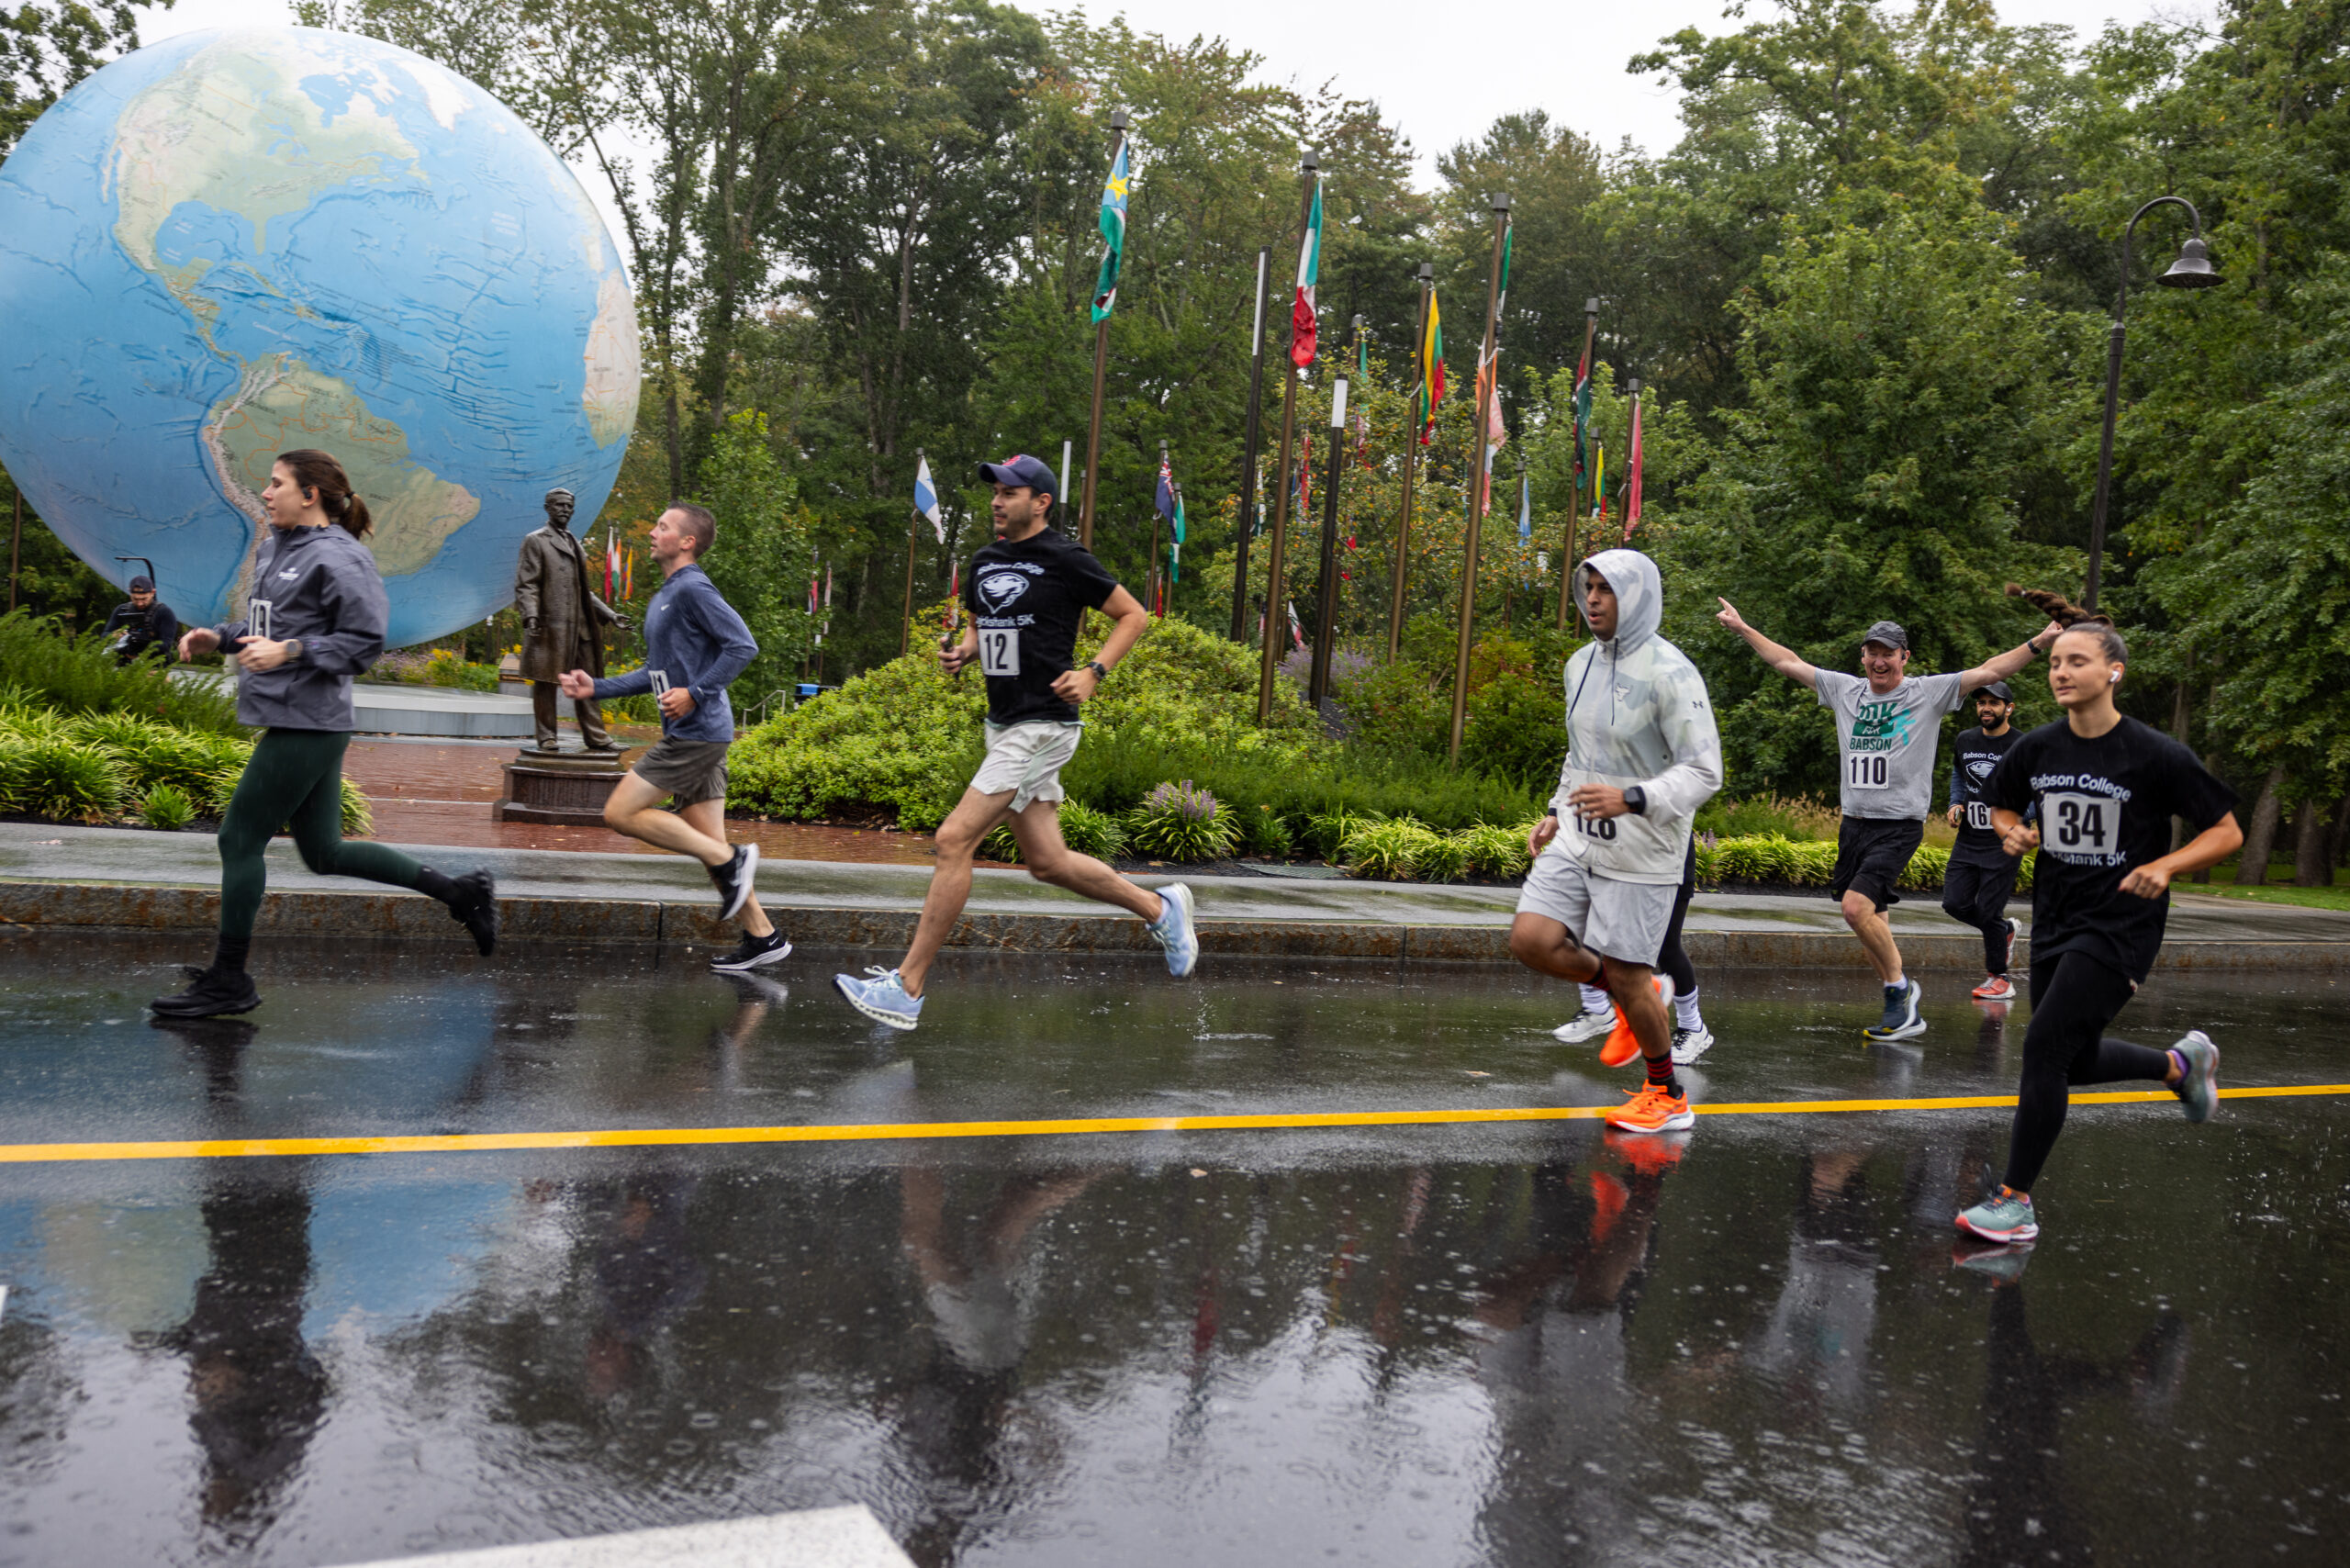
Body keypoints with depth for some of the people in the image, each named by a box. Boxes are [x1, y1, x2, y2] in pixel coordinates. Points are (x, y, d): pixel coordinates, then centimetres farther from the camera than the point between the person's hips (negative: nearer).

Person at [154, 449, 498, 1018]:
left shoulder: (337, 558, -14)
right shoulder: (276, 547, 15)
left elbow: (366, 640, -16)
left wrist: (290, 652, -21)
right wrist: (219, 637, 10)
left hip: (307, 728, -10)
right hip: (294, 722, 10)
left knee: (240, 839, -2)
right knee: (324, 852, 13)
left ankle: (227, 982, 9)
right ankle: (461, 891, 20)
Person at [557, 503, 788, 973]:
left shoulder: (693, 588, -9)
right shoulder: (663, 598, 21)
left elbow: (743, 646, -18)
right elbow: (656, 674, 26)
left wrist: (696, 694, -19)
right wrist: (595, 687, 19)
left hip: (697, 733, -9)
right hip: (687, 735, 9)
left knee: (621, 813, -8)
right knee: (706, 843, 7)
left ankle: (729, 859, -8)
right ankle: (762, 936, 9)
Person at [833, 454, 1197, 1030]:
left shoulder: (1066, 559, -9)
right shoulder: (985, 561, 12)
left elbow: (1133, 615, -1)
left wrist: (1093, 673, -14)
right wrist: (960, 653, 5)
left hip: (1043, 724, -8)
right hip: (1003, 724, 8)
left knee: (954, 839, -14)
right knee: (1047, 862, 12)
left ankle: (907, 988, -8)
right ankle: (1160, 908, 33)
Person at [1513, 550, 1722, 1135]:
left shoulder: (1670, 673, -16)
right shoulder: (1581, 663, 9)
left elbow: (1703, 770, -18)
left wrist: (1632, 800, -31)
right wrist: (1555, 813, 16)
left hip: (1641, 854, -7)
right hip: (1579, 840, 7)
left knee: (1626, 977, -1)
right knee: (1531, 941, -5)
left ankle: (1668, 1096, 22)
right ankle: (1639, 997, 21)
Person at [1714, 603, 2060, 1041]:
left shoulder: (1929, 692, -1)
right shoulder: (1845, 689, 9)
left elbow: (1988, 672, -8)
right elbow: (1788, 662, 15)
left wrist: (2037, 643, -19)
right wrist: (1743, 629, 15)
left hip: (1899, 826, -6)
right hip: (1854, 823, 6)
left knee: (1857, 907, -21)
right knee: (1870, 922, 9)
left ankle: (1899, 986, 0)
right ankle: (1904, 1011, 21)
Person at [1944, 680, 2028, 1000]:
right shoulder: (1964, 741, 7)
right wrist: (1956, 804, 9)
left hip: (2002, 842, -5)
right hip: (1967, 839, 5)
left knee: (1988, 911, -5)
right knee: (1955, 904, 0)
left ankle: (1999, 978, 13)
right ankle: (2005, 930, 30)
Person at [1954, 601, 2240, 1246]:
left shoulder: (2156, 755, -13)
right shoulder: (2036, 748, 0)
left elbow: (2227, 832, -6)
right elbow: (2002, 806, 17)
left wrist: (2165, 866, -23)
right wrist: (2015, 832, -6)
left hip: (2121, 926, -6)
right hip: (2055, 921, 6)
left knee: (2043, 1047, -15)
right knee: (2076, 1061, 17)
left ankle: (2015, 1201, -4)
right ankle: (2182, 1061, 48)